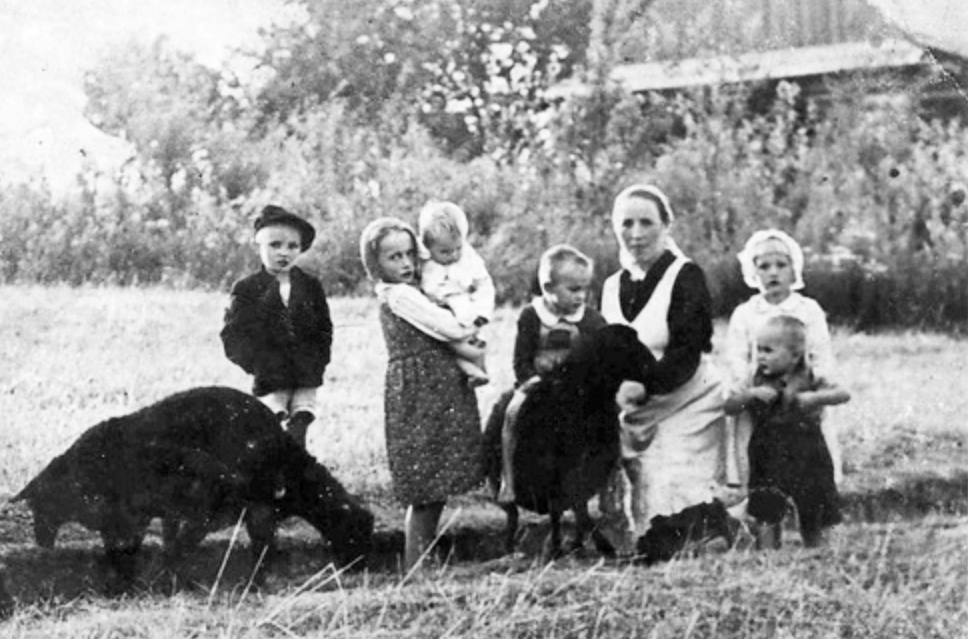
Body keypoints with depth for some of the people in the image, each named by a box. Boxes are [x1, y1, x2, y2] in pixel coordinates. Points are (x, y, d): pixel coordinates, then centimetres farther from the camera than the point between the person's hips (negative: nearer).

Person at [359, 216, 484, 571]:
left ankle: (419, 568, 16)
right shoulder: (399, 294, -13)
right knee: (426, 492, -6)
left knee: (429, 492, 11)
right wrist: (472, 328, 2)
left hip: (437, 394, 9)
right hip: (420, 397, -9)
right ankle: (415, 570, -2)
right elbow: (446, 327, -16)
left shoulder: (401, 294, 16)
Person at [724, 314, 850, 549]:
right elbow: (729, 407, -4)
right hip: (769, 464, 1)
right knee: (766, 516, -10)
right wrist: (751, 395, -21)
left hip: (806, 462, -1)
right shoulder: (758, 384, 2)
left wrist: (815, 398, -31)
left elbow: (843, 394, -15)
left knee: (812, 521, 11)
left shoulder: (808, 382, -5)